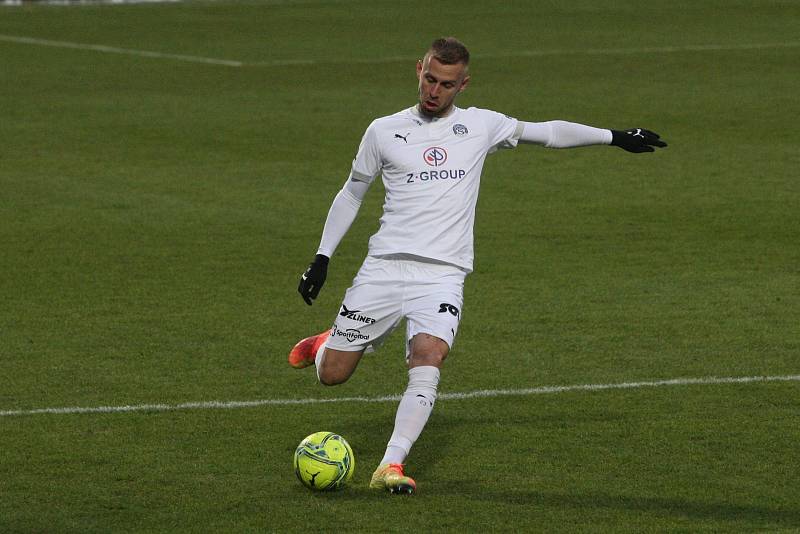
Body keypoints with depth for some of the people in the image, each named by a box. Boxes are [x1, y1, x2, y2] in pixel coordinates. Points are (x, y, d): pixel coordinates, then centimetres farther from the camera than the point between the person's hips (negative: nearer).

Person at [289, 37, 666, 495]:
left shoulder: (480, 126, 9)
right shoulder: (384, 131, 8)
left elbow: (547, 132, 18)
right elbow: (352, 193, 18)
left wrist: (613, 137, 13)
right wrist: (322, 257, 15)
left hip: (443, 274, -1)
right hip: (384, 267, 1)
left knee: (428, 362, -26)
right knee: (331, 374, 0)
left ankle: (392, 465, -27)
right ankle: (326, 344, 36)